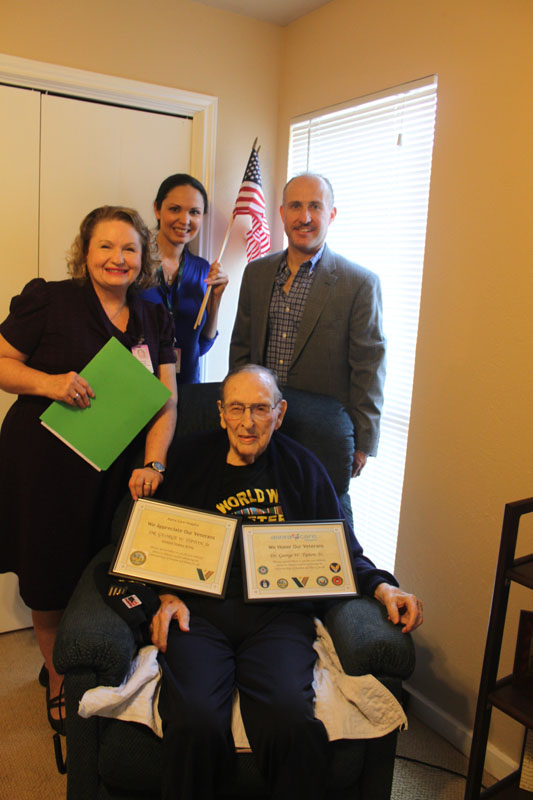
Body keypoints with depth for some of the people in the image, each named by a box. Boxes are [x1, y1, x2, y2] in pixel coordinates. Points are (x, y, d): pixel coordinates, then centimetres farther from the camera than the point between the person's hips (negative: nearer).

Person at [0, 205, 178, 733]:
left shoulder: (154, 319, 8)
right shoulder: (48, 301, -4)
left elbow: (166, 397, 3)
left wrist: (153, 463, -9)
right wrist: (48, 381, -20)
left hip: (115, 474, 3)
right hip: (44, 467, -3)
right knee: (50, 581, 10)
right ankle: (57, 678, 36)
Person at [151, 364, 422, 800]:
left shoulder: (302, 466, 15)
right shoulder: (194, 458, 14)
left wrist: (382, 585, -1)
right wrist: (167, 596, -1)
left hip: (277, 614, 0)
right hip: (200, 611, 0)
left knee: (293, 723, -28)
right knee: (195, 723, -27)